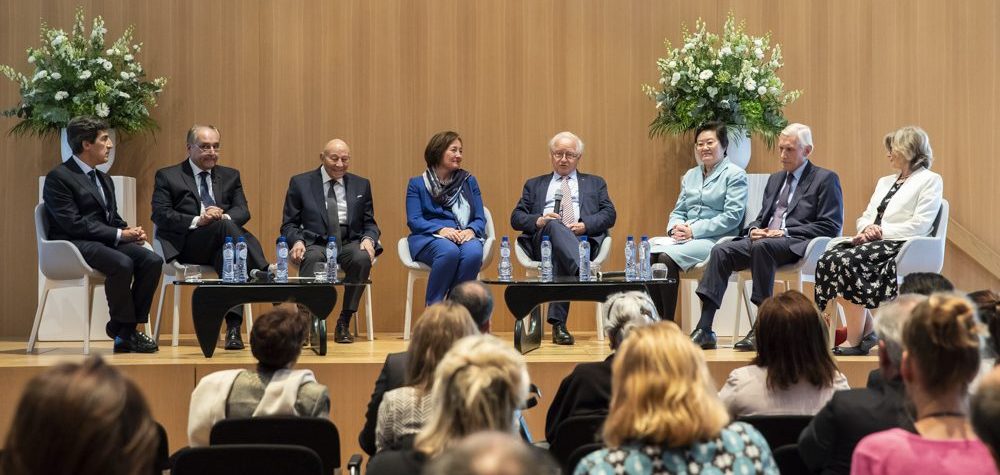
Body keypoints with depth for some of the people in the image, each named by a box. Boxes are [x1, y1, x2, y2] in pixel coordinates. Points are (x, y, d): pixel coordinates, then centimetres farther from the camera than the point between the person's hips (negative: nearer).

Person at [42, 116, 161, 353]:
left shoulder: (104, 179, 22)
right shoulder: (58, 177, -6)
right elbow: (73, 223, -15)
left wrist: (130, 231, -3)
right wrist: (119, 234, -18)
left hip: (107, 241, 8)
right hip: (73, 245, -8)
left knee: (152, 260, -18)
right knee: (122, 264, -35)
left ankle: (126, 332, -14)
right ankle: (122, 329, -16)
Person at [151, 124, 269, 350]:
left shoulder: (230, 176, 25)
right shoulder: (167, 177, 14)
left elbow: (243, 211, 11)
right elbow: (160, 215, 0)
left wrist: (224, 216, -13)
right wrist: (197, 221, -15)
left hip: (221, 245, 3)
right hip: (186, 245, -3)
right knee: (224, 227, -34)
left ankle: (233, 326, -45)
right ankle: (263, 275, -41)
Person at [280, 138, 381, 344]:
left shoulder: (361, 185, 16)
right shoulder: (300, 183, 9)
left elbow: (370, 223, 16)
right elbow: (289, 224, 8)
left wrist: (368, 239, -8)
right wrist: (297, 241, -14)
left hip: (349, 242, 2)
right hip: (315, 243, -2)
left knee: (362, 258, -33)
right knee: (312, 258, -38)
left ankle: (344, 323, -20)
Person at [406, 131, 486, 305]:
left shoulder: (469, 181, 20)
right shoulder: (417, 184, 12)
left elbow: (480, 218, 13)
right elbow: (413, 220, 0)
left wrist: (471, 230, -12)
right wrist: (440, 230, -18)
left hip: (464, 237, 2)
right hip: (428, 238, -2)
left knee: (474, 252, -35)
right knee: (449, 251, -38)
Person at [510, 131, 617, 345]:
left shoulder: (595, 183, 29)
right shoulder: (534, 185, 31)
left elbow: (609, 215, 13)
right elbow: (516, 218, 18)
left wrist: (584, 225, -8)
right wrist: (539, 221, -5)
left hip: (582, 239, 0)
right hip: (543, 239, 0)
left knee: (562, 258, -38)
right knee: (554, 225, -38)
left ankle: (558, 323, -45)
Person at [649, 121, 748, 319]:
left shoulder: (735, 175, 1)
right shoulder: (690, 175, 23)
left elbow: (733, 216, -9)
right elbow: (678, 211, 23)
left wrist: (694, 231, -14)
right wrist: (674, 228, -2)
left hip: (717, 240, -6)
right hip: (686, 237, 6)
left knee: (667, 257, -30)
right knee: (650, 252, -24)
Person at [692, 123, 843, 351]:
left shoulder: (825, 179, 5)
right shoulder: (775, 179, 27)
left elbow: (831, 226, -5)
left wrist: (786, 232, -13)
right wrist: (754, 229, 1)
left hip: (796, 244, -7)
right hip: (764, 238, 7)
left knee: (761, 246, -37)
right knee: (721, 251, -19)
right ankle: (704, 330, -26)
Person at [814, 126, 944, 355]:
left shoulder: (930, 181, 3)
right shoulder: (885, 182, 28)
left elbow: (920, 224, -9)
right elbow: (866, 216, 22)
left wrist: (882, 232, -14)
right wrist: (867, 228, -2)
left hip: (901, 244, -8)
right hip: (873, 241, 8)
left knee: (848, 260, -32)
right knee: (829, 258, -22)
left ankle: (855, 340, -27)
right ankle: (866, 331, -17)